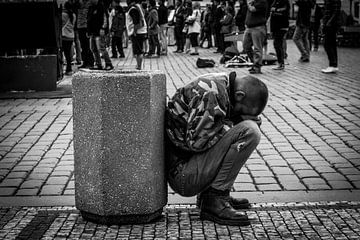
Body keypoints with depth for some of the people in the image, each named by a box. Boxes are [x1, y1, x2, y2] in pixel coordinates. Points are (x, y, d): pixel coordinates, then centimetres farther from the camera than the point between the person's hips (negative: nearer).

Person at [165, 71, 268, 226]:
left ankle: (209, 193, 12)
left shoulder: (221, 84, 10)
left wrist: (246, 117, -4)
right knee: (249, 132, -19)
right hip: (183, 176, -10)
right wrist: (227, 123, -12)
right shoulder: (213, 92, -20)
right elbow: (196, 141, -25)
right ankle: (215, 201, -13)